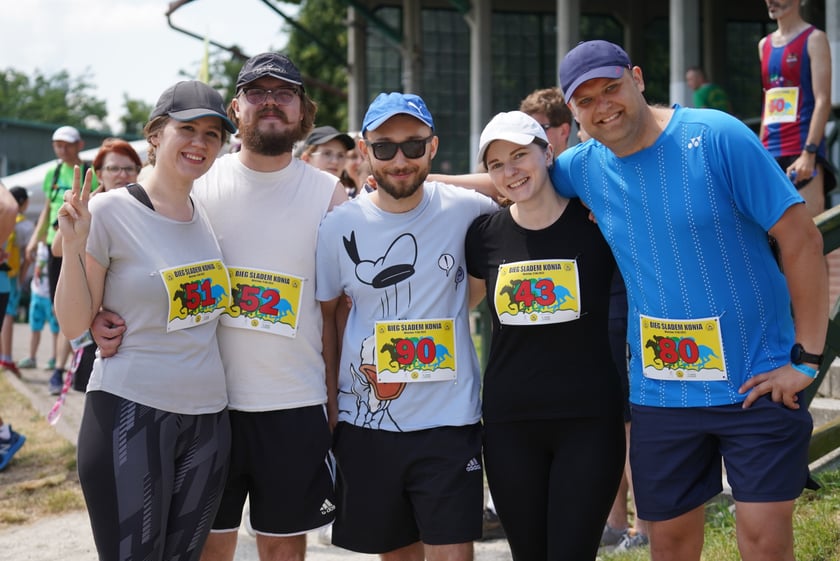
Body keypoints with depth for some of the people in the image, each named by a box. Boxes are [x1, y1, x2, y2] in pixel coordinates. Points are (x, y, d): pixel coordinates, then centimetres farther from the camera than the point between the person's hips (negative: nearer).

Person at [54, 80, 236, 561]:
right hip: (130, 414, -5)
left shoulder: (211, 215, 8)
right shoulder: (109, 211, -8)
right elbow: (76, 327, -6)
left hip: (209, 417, 6)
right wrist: (73, 247, -19)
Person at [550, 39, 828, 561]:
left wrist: (807, 358, -12)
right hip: (661, 392, 4)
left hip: (758, 382, -4)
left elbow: (802, 239, -12)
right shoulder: (584, 167, 1)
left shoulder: (716, 136, -13)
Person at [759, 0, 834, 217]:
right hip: (771, 154, 6)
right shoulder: (765, 45, 18)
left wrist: (809, 153, -19)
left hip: (803, 152, -6)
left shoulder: (814, 39, -1)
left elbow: (823, 101, -9)